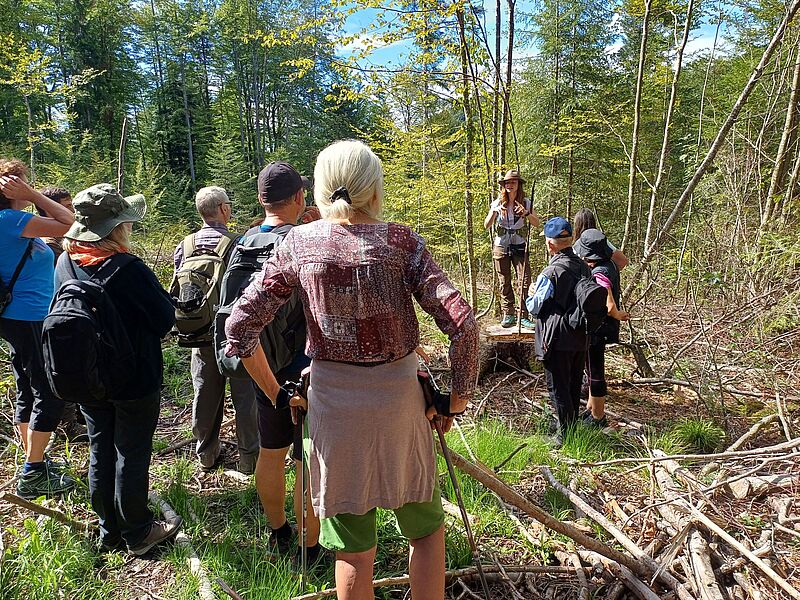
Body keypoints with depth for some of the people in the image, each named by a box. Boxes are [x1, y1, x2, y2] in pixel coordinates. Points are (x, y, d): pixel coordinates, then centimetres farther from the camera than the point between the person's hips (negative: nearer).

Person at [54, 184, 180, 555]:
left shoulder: (65, 264, -4)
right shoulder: (129, 270, -24)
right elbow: (165, 319, -16)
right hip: (136, 381, -6)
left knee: (100, 451, 18)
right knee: (132, 454, 8)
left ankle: (109, 530, 33)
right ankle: (137, 533, 24)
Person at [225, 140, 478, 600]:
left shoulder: (299, 243, -3)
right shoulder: (401, 241, -8)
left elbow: (240, 327, -2)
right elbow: (462, 323, -15)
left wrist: (275, 392, 8)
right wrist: (459, 397, -2)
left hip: (332, 402, 1)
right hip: (400, 397, -1)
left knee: (353, 547, 18)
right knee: (426, 528, 22)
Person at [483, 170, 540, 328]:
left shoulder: (526, 203, 1)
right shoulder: (498, 203, 1)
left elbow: (537, 224, -5)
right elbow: (486, 226, -4)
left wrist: (526, 213, -22)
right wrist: (494, 212, -21)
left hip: (519, 246, 0)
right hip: (501, 246, 1)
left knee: (525, 281, -8)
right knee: (505, 282, 6)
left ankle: (523, 316, -2)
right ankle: (508, 314, 16)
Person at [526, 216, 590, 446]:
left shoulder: (550, 273, -20)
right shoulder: (583, 267, 2)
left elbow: (534, 307, -12)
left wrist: (531, 293, 8)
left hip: (558, 339, -7)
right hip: (581, 336, 8)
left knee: (558, 387, 5)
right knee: (574, 384, 21)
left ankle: (565, 435, 13)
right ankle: (571, 424, 37)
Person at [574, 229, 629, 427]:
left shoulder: (599, 274, -27)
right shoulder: (609, 265, 2)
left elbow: (609, 306, -34)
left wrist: (618, 315, -14)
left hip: (596, 329, -10)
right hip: (598, 327, 10)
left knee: (595, 373, 5)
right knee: (592, 370, 22)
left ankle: (597, 418, 20)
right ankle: (590, 410, 38)